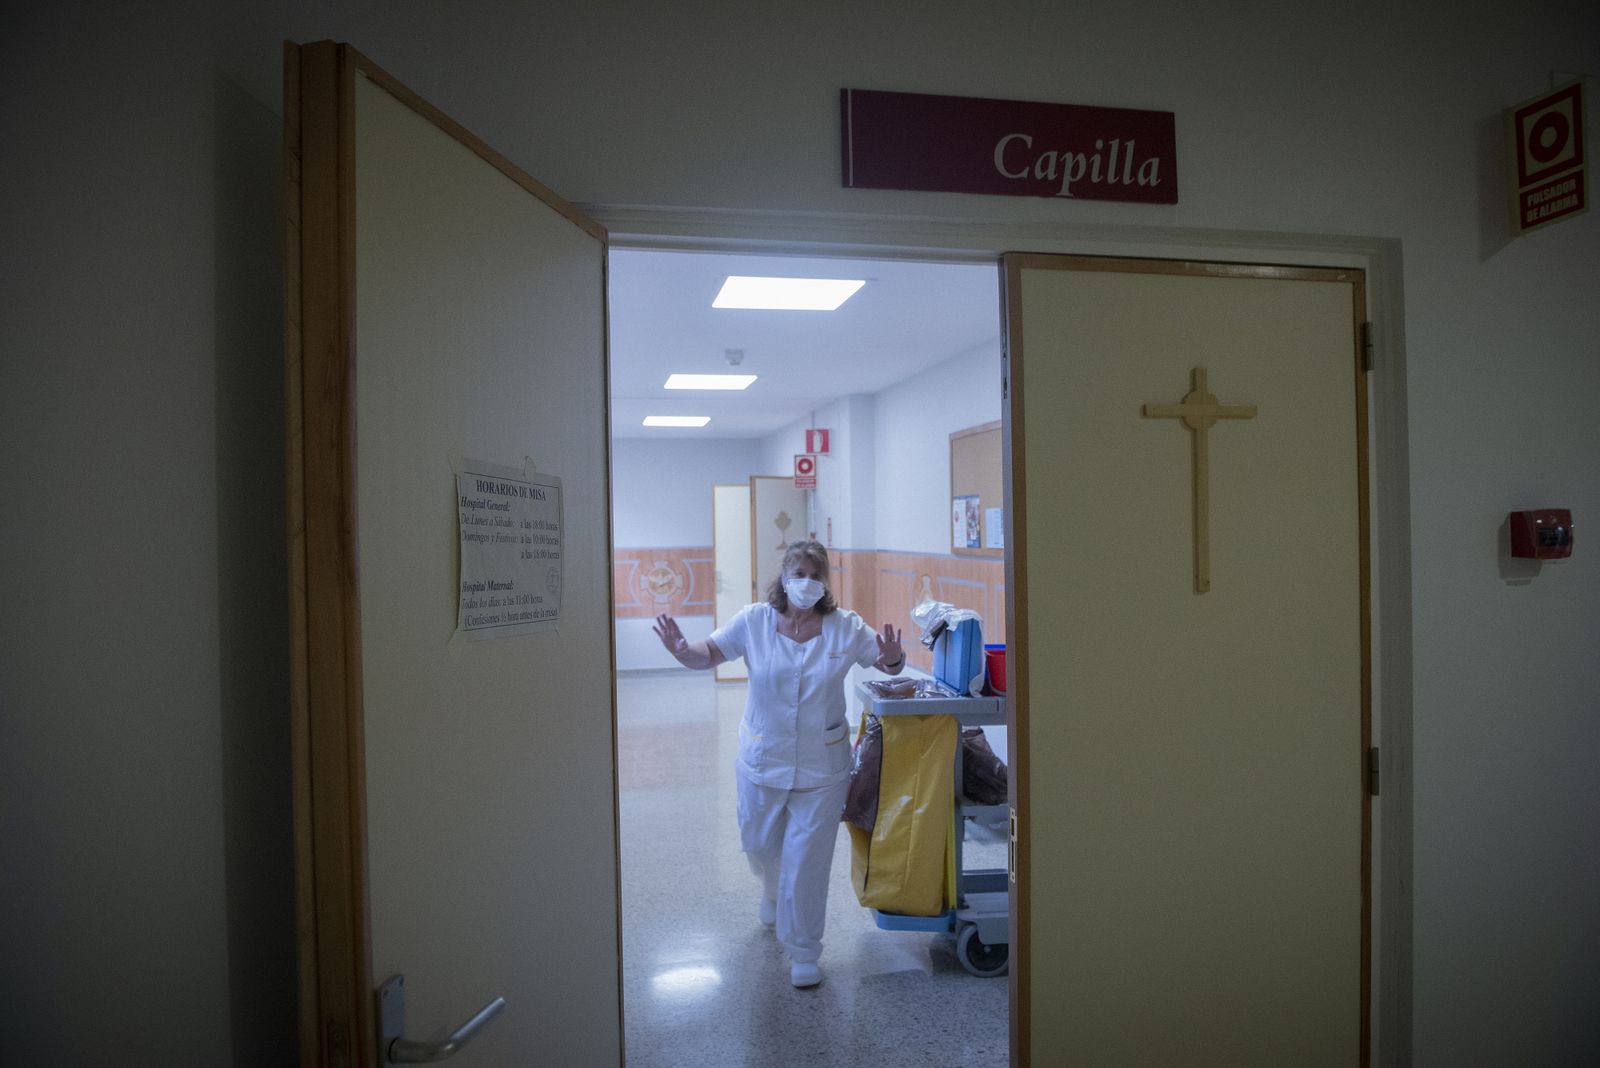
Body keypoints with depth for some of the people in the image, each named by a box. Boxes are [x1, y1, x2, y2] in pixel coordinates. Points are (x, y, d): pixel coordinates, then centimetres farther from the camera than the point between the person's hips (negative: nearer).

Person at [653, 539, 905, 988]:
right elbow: (710, 653, -3)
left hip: (821, 767, -2)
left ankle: (803, 953, 23)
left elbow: (887, 661, -1)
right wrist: (681, 650, -24)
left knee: (807, 859, 3)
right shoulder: (754, 621, -7)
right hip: (761, 761, 2)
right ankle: (774, 893, 56)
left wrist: (891, 659, -25)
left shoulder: (845, 627, -8)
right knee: (760, 846, 20)